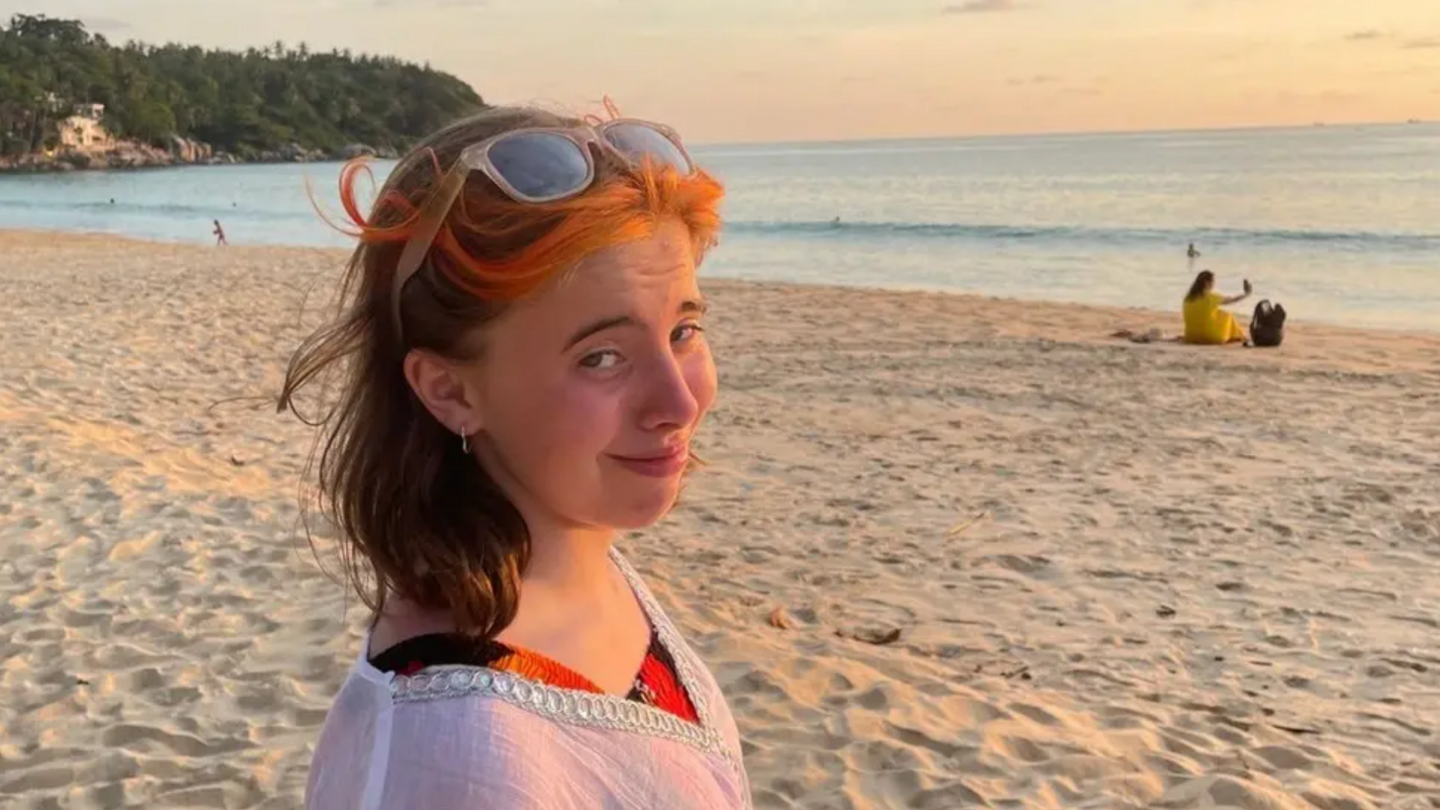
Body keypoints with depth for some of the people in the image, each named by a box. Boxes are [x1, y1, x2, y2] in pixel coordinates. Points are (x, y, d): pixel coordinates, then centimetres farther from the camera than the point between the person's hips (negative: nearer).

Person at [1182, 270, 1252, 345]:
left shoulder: (1188, 298, -1)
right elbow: (1233, 300, 2)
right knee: (1227, 317, 21)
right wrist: (1247, 294, 19)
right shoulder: (1211, 297, -14)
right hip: (1211, 337, -5)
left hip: (1191, 337, 5)